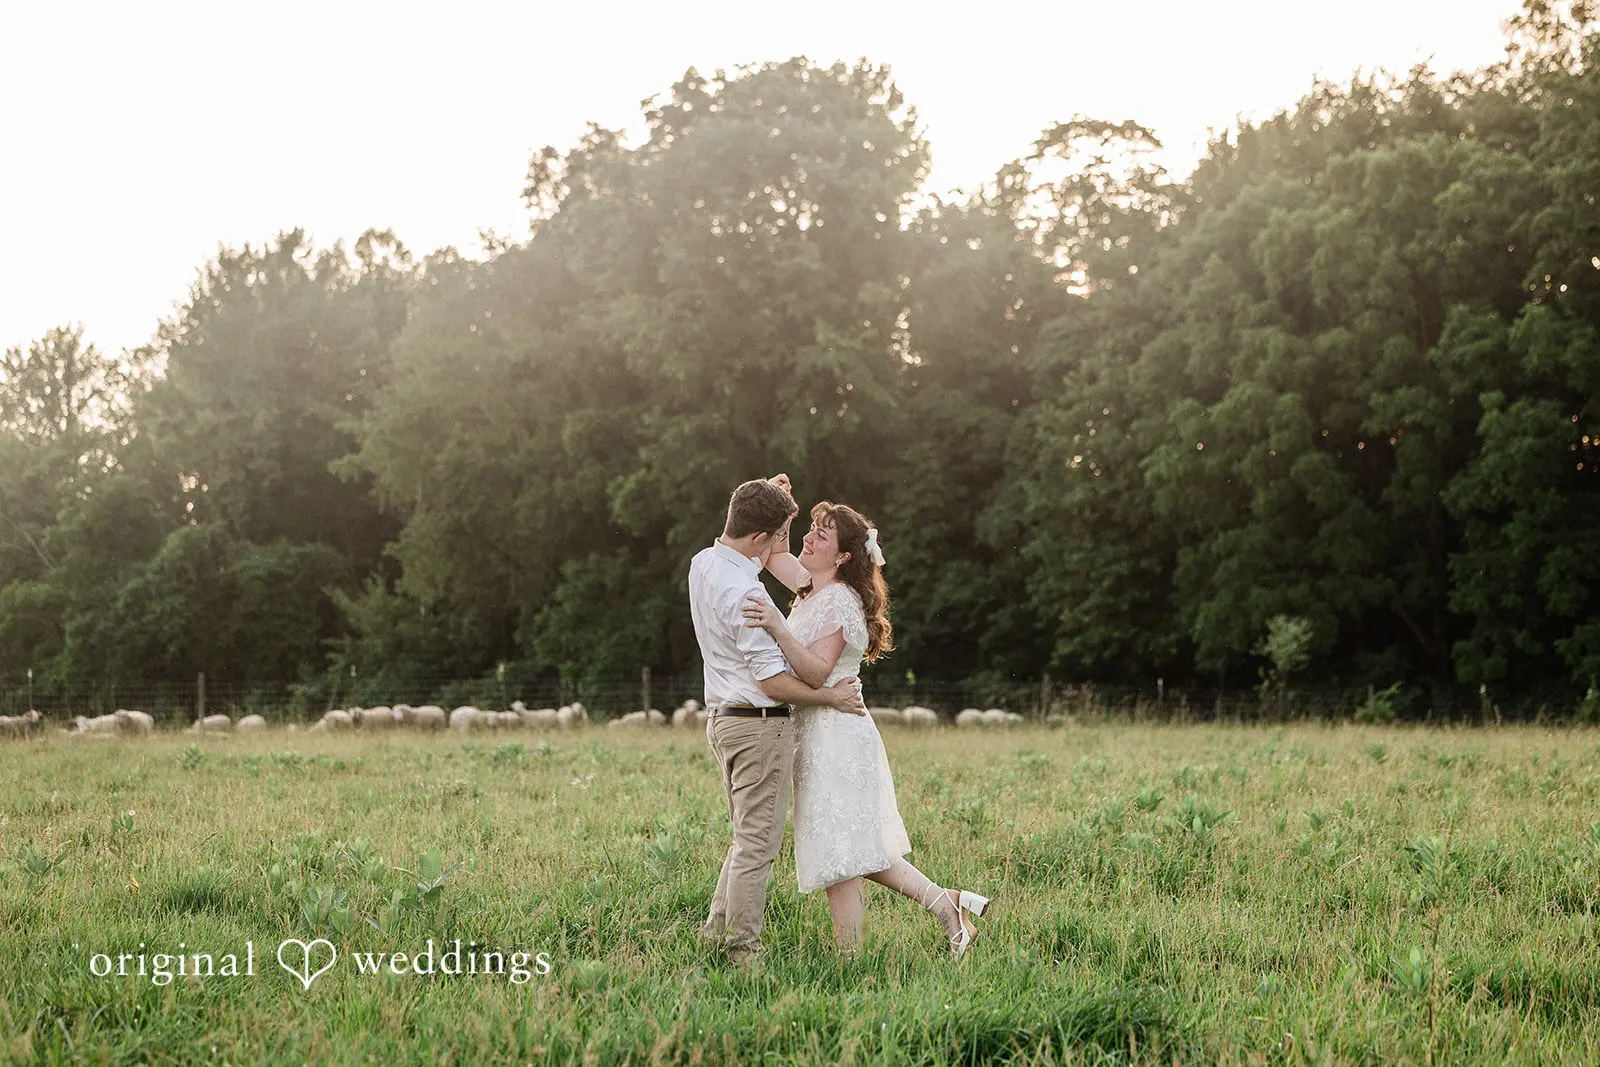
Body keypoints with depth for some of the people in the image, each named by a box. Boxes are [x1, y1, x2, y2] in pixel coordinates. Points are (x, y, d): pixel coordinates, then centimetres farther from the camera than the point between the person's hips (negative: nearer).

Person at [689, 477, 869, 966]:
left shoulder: (703, 563, 5)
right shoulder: (745, 594, -23)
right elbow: (772, 682, -21)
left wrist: (765, 499, 13)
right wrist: (831, 697, -9)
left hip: (723, 717, 10)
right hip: (759, 724, -10)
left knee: (748, 836, 19)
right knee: (758, 843, -2)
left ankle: (717, 932, 23)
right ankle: (741, 949, 2)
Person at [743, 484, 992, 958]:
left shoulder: (838, 602, -14)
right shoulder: (815, 590, 14)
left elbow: (816, 672, -24)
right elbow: (775, 555, 27)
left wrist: (778, 628, -35)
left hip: (835, 738, -10)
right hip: (822, 736, 10)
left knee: (837, 855, -6)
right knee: (856, 849, 13)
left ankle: (849, 959, -1)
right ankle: (947, 903, 15)